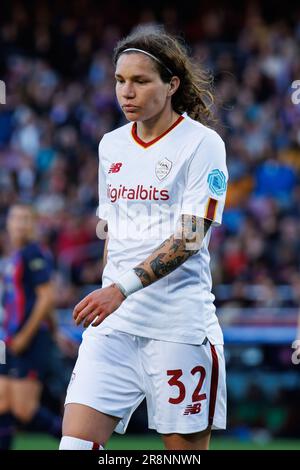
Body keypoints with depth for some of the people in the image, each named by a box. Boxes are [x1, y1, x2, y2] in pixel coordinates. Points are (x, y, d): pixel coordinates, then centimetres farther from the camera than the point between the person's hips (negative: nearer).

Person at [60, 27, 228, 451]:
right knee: (75, 444, -8)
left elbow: (190, 238, -15)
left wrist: (123, 288, -24)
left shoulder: (202, 143, -6)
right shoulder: (111, 145, 14)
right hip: (113, 322, 5)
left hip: (179, 327, -5)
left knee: (187, 448, 0)